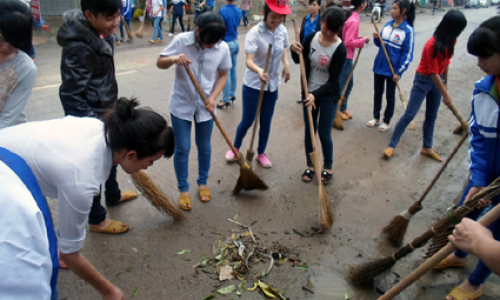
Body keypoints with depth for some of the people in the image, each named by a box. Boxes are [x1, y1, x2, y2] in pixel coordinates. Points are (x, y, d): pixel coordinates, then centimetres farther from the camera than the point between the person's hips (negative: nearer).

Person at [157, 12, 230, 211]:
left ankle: (203, 183, 37)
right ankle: (183, 189, 23)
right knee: (182, 148, 4)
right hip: (181, 104, -1)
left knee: (204, 147, 14)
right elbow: (160, 63, -7)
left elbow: (223, 75, 2)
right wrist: (174, 59, -29)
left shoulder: (223, 48, -10)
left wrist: (213, 97, -12)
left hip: (205, 106, 2)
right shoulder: (181, 40, -15)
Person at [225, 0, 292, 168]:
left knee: (266, 122, 12)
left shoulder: (282, 31, -4)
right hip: (253, 85, -4)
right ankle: (235, 148, 33)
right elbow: (249, 61, -32)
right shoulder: (254, 33, -21)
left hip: (272, 85, 5)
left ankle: (261, 153, 33)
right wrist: (259, 71, -53)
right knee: (247, 121, 5)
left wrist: (286, 64, -4)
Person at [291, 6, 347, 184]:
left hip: (328, 94, -4)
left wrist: (315, 95, -33)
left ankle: (328, 167, 24)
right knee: (309, 131, 11)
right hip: (309, 91, 4)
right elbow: (299, 61, 4)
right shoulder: (312, 38, -8)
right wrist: (295, 51, -19)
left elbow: (332, 81, -19)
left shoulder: (340, 50, -20)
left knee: (324, 134, 1)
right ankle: (310, 165, 28)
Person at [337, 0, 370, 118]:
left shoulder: (350, 16, 8)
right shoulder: (354, 21, -21)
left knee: (349, 84, 19)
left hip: (347, 57, 10)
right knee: (341, 85, 3)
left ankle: (343, 108, 31)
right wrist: (363, 40, -14)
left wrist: (359, 37, 5)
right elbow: (348, 42, -25)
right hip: (345, 58, -10)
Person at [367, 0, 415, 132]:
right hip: (379, 66, 5)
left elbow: (408, 54, -12)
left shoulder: (408, 30, -13)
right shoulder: (388, 24, 3)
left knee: (390, 96, 10)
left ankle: (386, 121, 25)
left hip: (393, 70, -5)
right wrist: (376, 38, -9)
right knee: (377, 92, 15)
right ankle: (376, 118, 31)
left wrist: (399, 72, -15)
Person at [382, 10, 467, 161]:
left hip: (437, 80, 7)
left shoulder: (450, 41, -2)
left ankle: (427, 148, 27)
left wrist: (445, 83, 12)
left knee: (431, 116, 14)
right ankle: (391, 145, 4)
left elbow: (445, 63, 9)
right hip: (423, 80, -7)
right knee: (409, 115, -6)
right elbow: (434, 73, -23)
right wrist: (445, 95, -20)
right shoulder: (433, 44, -25)